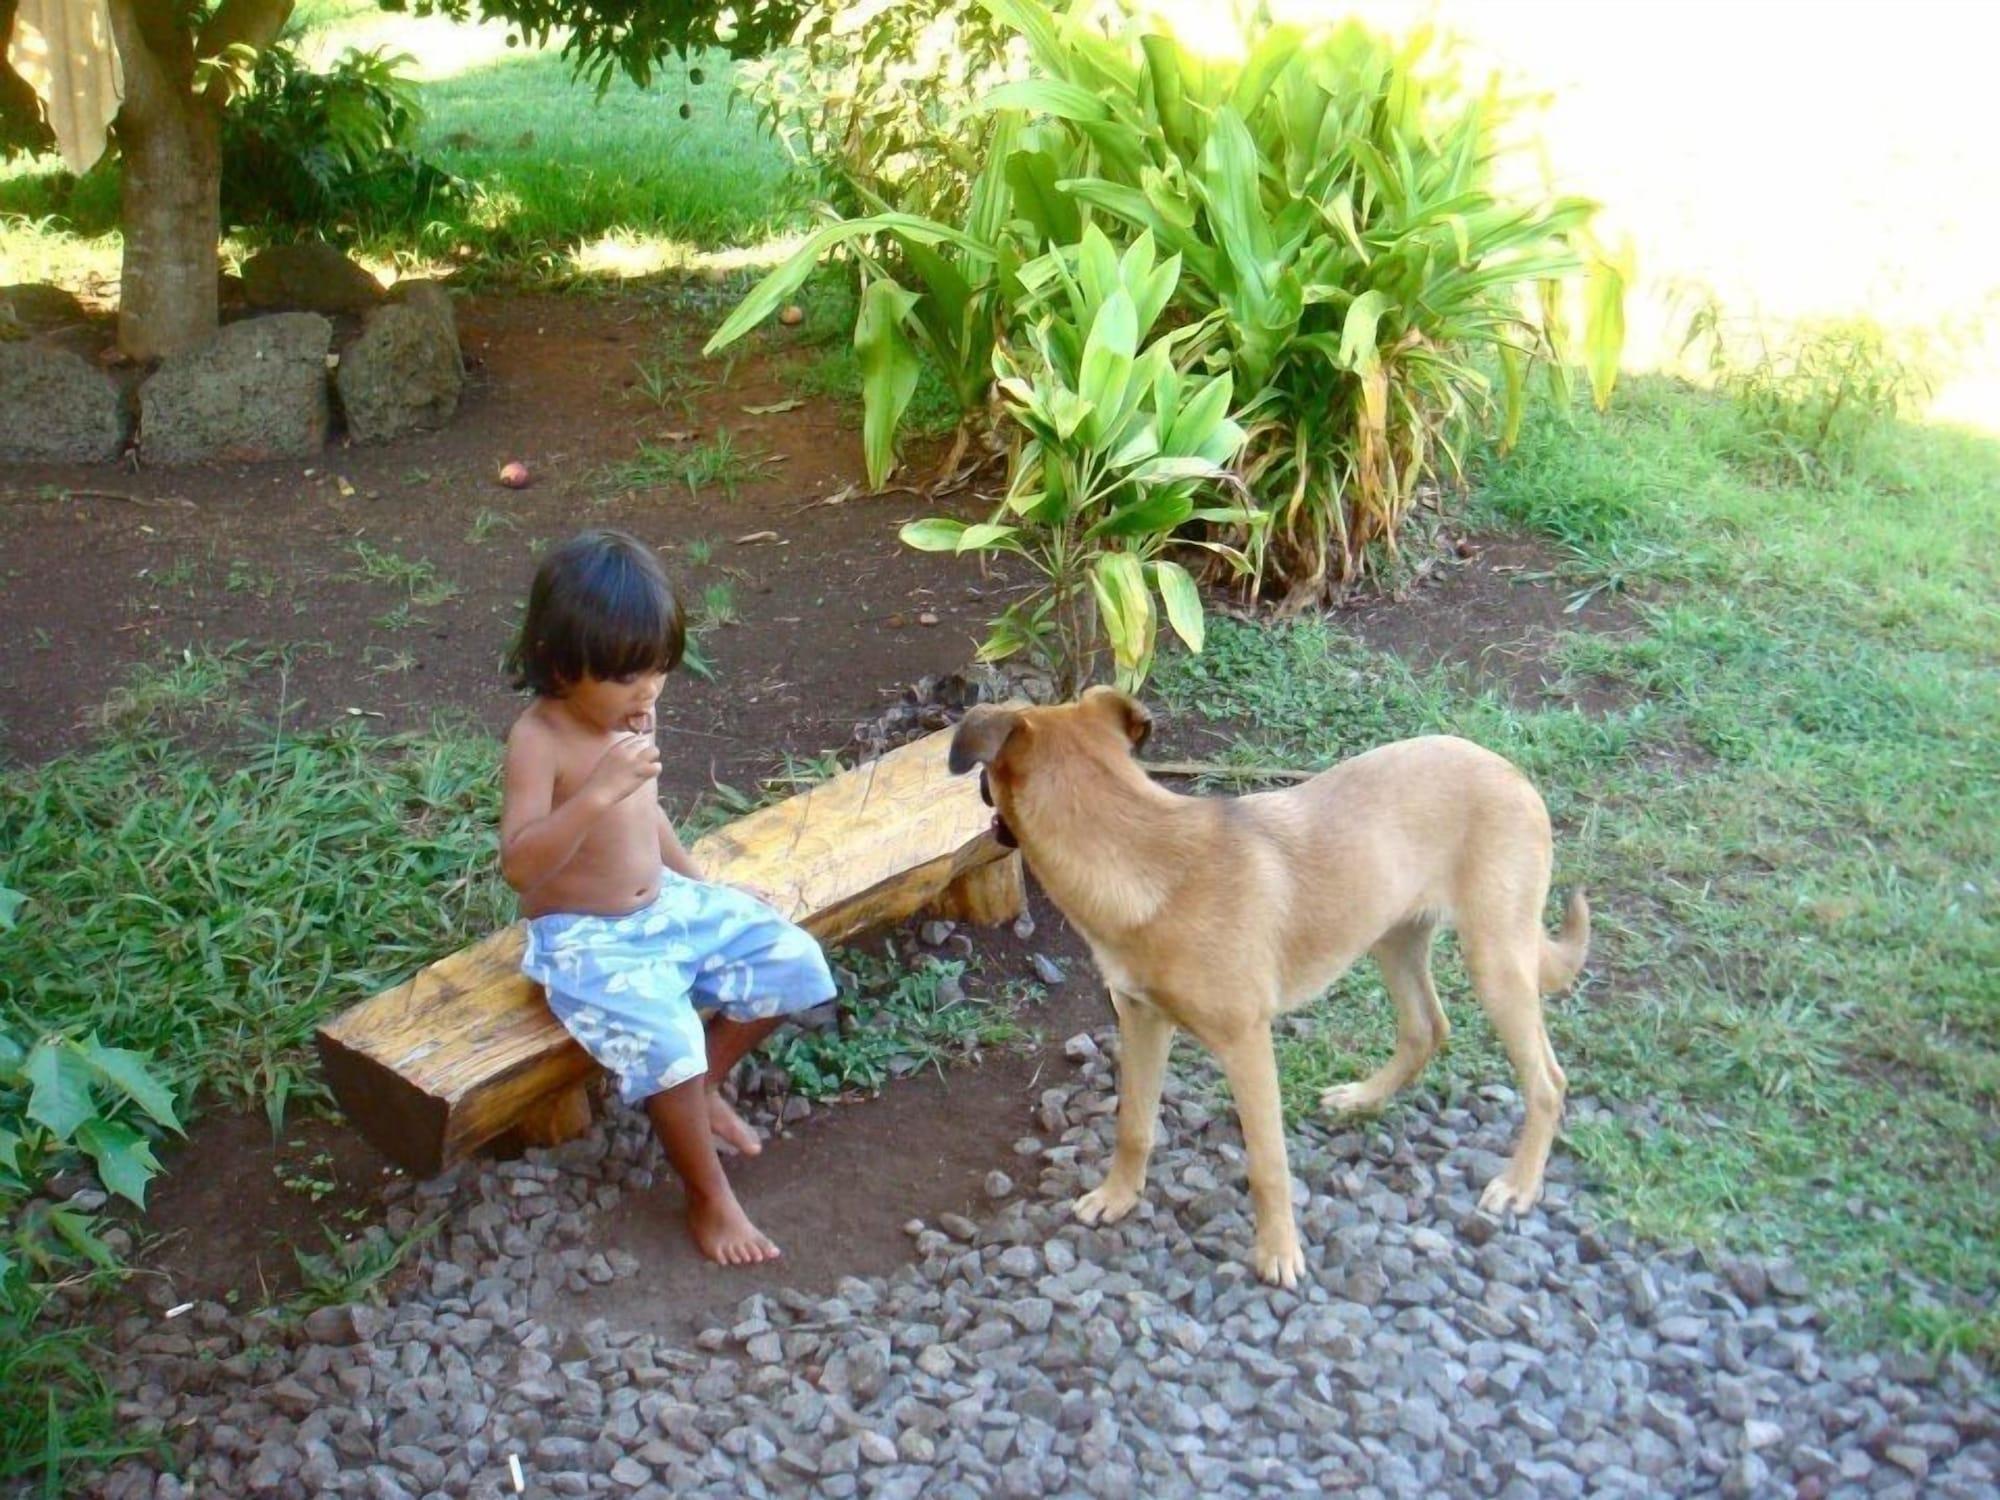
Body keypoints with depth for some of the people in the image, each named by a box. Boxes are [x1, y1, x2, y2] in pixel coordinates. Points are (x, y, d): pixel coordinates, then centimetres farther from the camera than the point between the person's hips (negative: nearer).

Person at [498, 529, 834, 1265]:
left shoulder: (632, 715, 2)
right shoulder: (538, 740, -20)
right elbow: (518, 865, -31)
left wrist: (698, 881, 15)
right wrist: (595, 793, -40)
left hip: (667, 905, 8)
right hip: (585, 941, -7)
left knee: (794, 962, -4)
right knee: (666, 1039, -29)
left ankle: (703, 1086, 17)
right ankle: (708, 1197, -6)